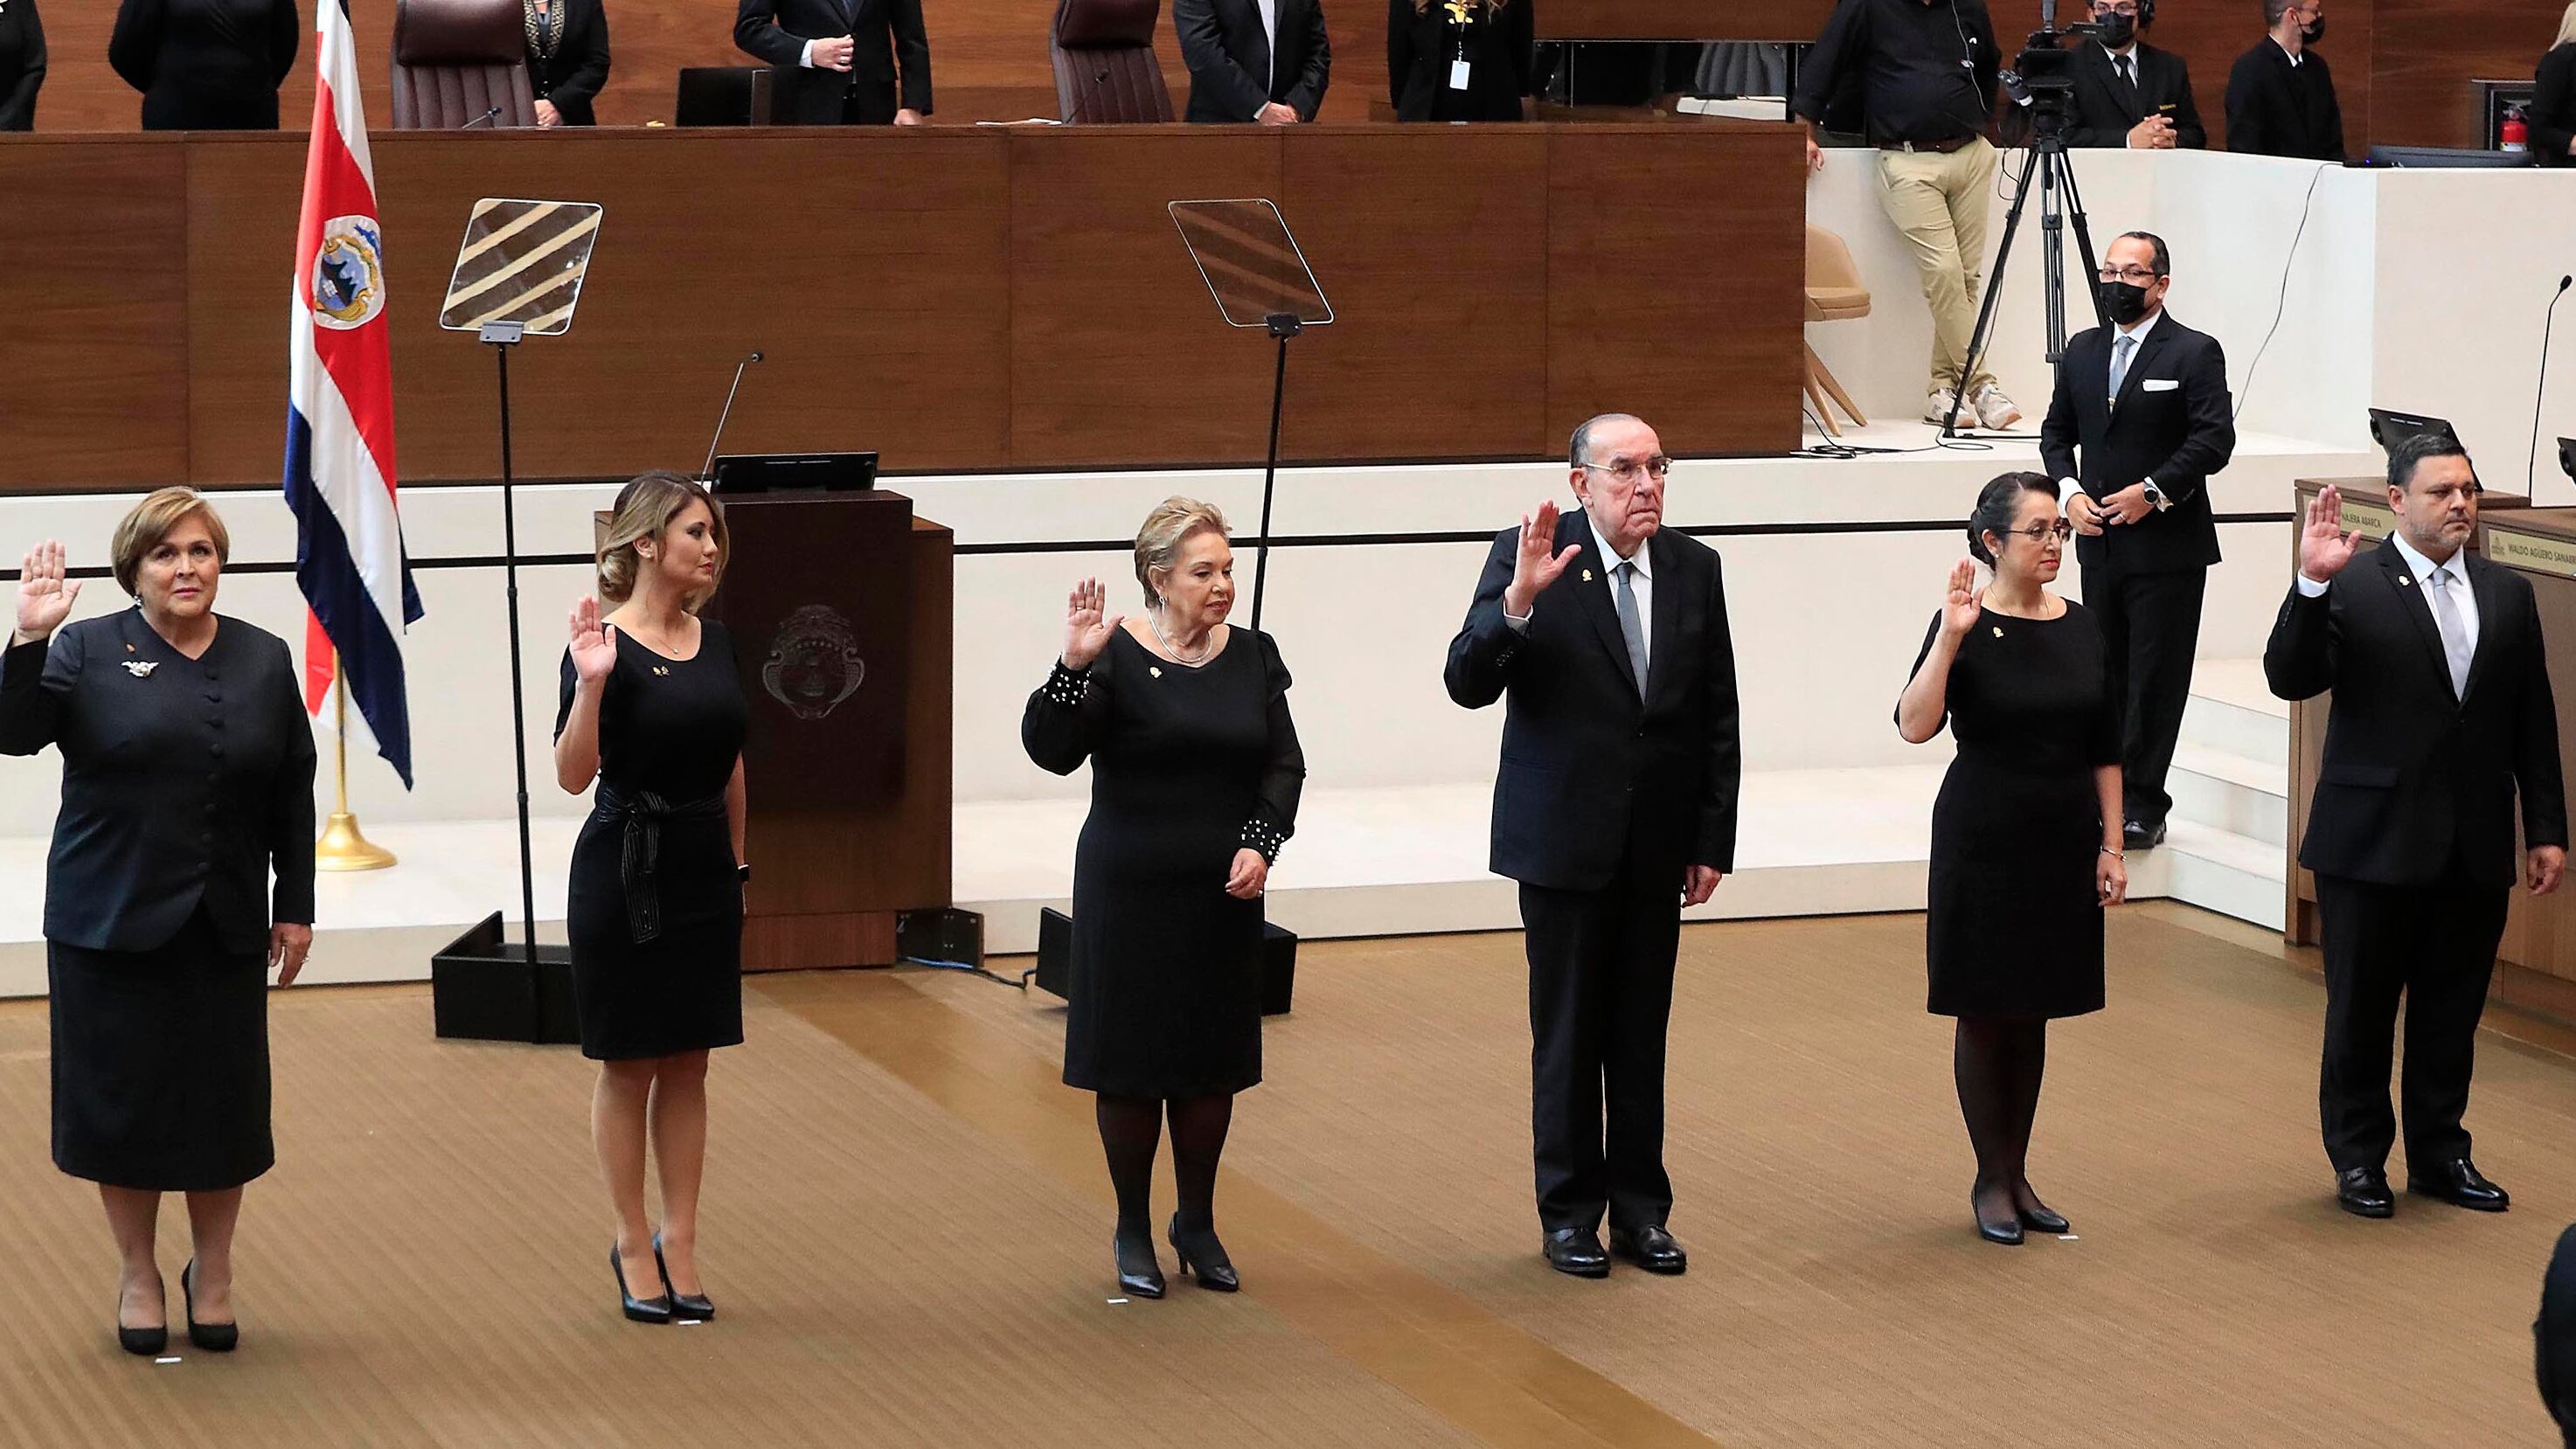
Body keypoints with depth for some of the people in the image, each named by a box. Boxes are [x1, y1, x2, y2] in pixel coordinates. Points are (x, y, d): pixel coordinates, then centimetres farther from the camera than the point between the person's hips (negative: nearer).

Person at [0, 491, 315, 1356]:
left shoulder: (264, 661, 8)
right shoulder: (88, 652, 0)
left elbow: (293, 798, 10)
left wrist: (296, 908, 7)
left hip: (224, 929, 2)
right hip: (111, 922, -2)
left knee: (225, 1104, 4)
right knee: (122, 1099, 4)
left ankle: (212, 1270, 22)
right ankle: (138, 1275, 19)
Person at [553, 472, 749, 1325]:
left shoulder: (716, 643, 6)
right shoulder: (602, 643, -12)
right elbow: (574, 774, -20)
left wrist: (735, 865, 17)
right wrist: (591, 685, -32)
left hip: (705, 869, 6)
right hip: (625, 869, -6)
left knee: (688, 1063, 9)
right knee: (627, 1064, 4)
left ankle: (679, 1242, 16)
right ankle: (633, 1246, 14)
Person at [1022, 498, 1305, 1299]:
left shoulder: (1252, 656, 4)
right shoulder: (1116, 657, -10)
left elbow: (1284, 764, 5)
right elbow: (1052, 750, -20)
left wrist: (1260, 842, -10)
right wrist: (1074, 665, -33)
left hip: (1224, 897, 4)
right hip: (1130, 894, -4)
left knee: (1213, 1066, 10)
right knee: (1130, 1064, 4)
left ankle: (1198, 1224, 26)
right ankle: (1133, 1231, 19)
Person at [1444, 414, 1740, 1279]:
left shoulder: (1695, 569, 2)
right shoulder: (1528, 559, -9)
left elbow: (1719, 718, 6)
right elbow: (1468, 683, -16)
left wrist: (1713, 842, 4)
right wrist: (1516, 600, -33)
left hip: (1658, 845, 3)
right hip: (1564, 840, -3)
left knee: (1642, 1034, 9)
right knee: (1568, 1035, 6)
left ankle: (1640, 1209, 19)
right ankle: (1569, 1215, 16)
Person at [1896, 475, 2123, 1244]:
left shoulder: (2082, 628, 4)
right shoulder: (1966, 626, -10)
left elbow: (2105, 750, 9)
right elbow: (1914, 725, -24)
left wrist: (2111, 846, 5)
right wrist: (1951, 637, -32)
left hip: (2065, 844, 4)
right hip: (1984, 842, -4)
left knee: (2033, 1013, 11)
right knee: (1984, 1012, 3)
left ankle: (2017, 1174, 20)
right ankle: (1991, 1179, 13)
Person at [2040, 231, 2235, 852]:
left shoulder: (2195, 353, -6)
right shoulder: (2082, 350, 13)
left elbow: (2215, 439, -13)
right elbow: (2056, 432, 18)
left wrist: (2152, 492, -17)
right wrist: (2069, 491, 0)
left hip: (2166, 545, -6)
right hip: (2100, 543, 6)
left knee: (2155, 678, -4)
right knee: (2106, 676, 10)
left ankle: (2142, 807, -2)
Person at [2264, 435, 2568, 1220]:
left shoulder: (2507, 594, 6)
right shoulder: (2352, 589, -8)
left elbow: (2534, 722, 8)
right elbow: (2289, 679, -19)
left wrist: (2547, 829, 6)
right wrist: (2311, 583, -31)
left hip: (2475, 850, 4)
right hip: (2375, 843, -4)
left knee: (2452, 1010, 12)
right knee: (2361, 1010, 8)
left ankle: (2440, 1154, 24)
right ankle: (2358, 1159, 20)